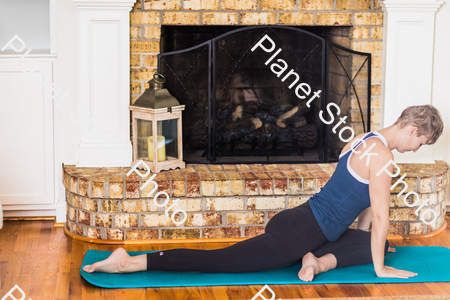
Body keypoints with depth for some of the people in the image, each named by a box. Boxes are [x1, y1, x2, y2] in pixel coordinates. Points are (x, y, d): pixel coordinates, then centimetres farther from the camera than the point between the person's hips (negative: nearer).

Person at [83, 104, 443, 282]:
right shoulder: (381, 155, -16)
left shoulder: (365, 139, 15)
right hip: (297, 234, -10)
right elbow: (380, 215, -14)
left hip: (296, 220, 10)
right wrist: (379, 268, -5)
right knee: (214, 261, -12)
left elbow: (365, 200, 29)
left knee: (380, 244, 21)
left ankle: (320, 260, 4)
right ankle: (128, 262, -15)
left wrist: (366, 240, 37)